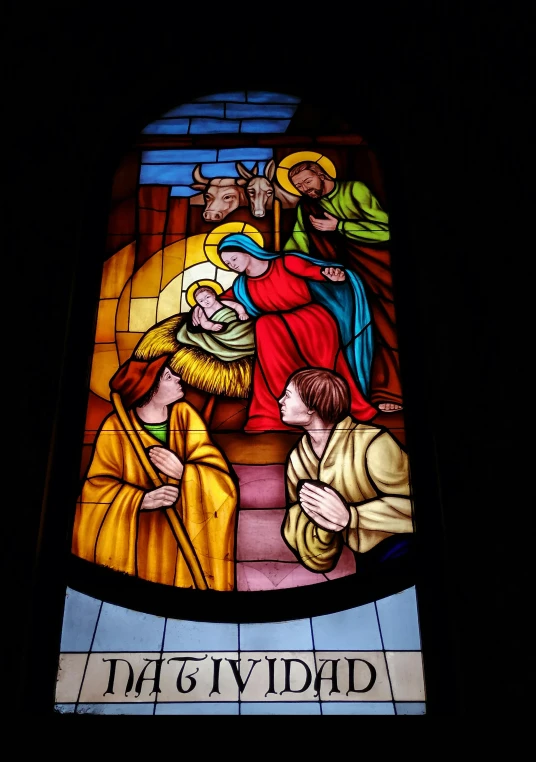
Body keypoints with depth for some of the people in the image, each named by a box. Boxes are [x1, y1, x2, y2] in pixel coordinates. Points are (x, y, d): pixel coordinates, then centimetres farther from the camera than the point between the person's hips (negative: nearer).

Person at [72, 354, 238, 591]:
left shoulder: (184, 415, -3)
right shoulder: (115, 428, -9)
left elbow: (219, 478, -6)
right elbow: (97, 489, -9)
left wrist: (183, 473, -24)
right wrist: (141, 500, -24)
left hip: (185, 534, 2)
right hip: (133, 539, -1)